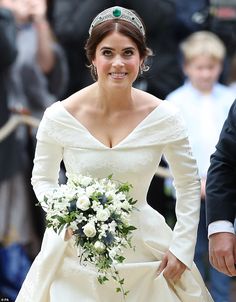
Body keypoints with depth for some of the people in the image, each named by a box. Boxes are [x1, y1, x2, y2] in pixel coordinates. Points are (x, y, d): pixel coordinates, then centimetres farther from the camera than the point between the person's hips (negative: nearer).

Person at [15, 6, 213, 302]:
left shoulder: (164, 117, -10)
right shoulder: (59, 116, -11)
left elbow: (188, 184, 1)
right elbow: (43, 178, 3)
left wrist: (181, 248, -2)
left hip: (143, 251, 1)